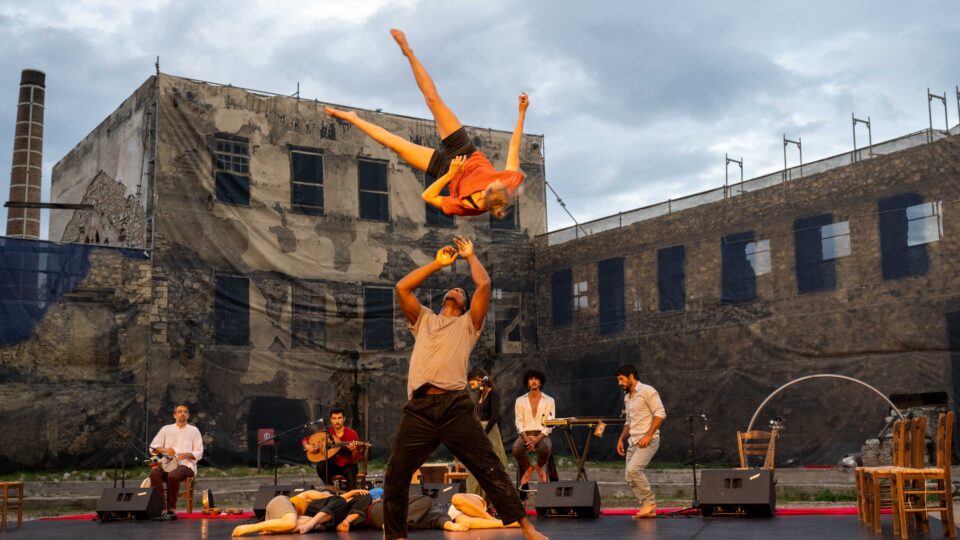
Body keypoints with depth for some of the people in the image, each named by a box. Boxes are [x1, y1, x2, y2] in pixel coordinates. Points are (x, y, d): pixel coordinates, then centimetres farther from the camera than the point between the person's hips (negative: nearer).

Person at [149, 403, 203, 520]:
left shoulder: (193, 431, 10)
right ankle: (161, 509, -32)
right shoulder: (166, 429, 16)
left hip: (186, 464, -3)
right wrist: (164, 450, -11)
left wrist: (187, 455, -14)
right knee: (154, 473, -31)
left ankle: (171, 509, -26)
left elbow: (199, 453, 6)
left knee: (172, 475, -36)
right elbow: (152, 448, 9)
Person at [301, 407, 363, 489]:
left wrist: (354, 450, -38)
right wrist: (307, 446, -17)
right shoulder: (327, 433, -5)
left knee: (350, 472, -36)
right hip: (334, 465, 3)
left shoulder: (352, 434, -13)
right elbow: (305, 439, 5)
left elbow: (358, 458, -16)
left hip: (348, 465, -3)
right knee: (321, 465, -27)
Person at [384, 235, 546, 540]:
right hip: (419, 408, 2)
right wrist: (438, 263, 22)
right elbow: (402, 288, 16)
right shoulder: (423, 320, 28)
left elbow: (484, 285, 9)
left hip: (455, 406, -2)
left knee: (490, 470, -4)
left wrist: (470, 256, 25)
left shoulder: (468, 323, 20)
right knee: (395, 477, -1)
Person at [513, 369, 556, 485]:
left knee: (546, 448, -37)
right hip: (525, 434, 1)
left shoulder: (549, 401, 7)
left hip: (542, 434, -1)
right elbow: (519, 423, 4)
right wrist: (526, 439, -14)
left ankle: (539, 467, -1)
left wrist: (537, 439, -16)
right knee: (516, 448, -34)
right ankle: (528, 468, -1)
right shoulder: (520, 401, 11)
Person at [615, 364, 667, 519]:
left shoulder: (647, 391, -7)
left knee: (633, 470, -23)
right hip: (633, 441, 9)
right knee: (629, 477, 1)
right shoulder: (627, 397, 19)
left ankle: (650, 503, -10)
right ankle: (647, 509, 7)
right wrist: (621, 439, 15)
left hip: (647, 440, -9)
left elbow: (660, 414, -14)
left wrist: (648, 435, -20)